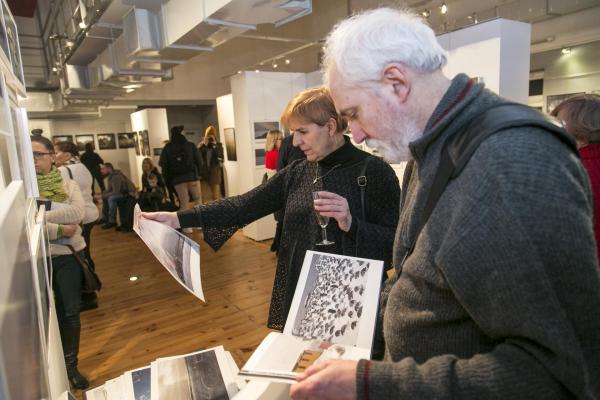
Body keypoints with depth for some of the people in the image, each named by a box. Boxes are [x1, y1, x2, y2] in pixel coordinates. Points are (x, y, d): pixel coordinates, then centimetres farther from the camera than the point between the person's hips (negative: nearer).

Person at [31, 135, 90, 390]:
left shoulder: (68, 185, 3)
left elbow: (78, 212, -15)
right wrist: (59, 229, -18)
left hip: (69, 255, 1)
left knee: (70, 311, 9)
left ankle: (70, 366, 27)